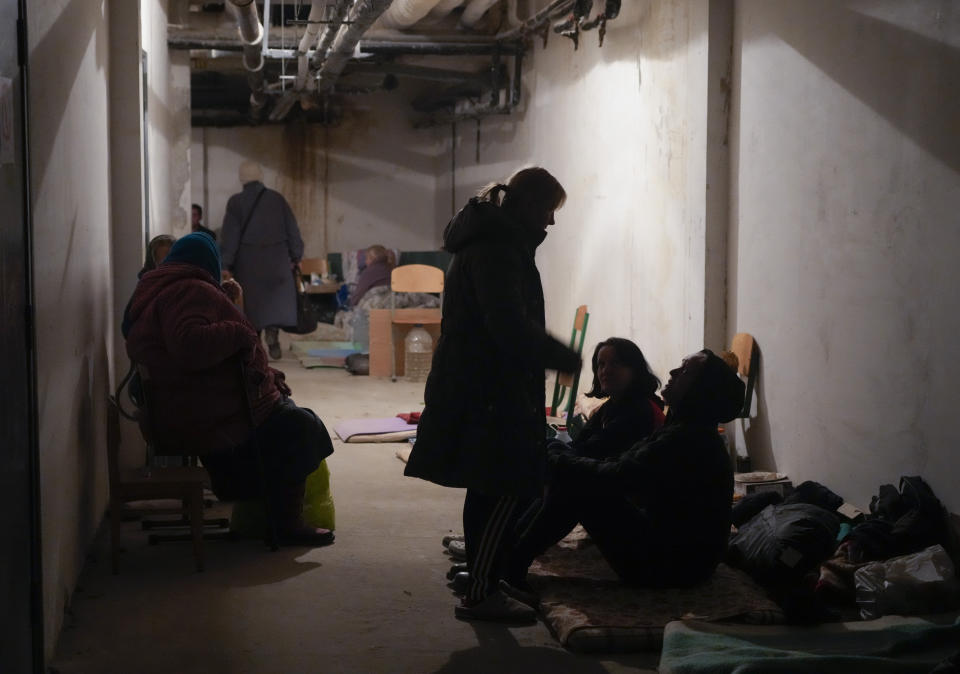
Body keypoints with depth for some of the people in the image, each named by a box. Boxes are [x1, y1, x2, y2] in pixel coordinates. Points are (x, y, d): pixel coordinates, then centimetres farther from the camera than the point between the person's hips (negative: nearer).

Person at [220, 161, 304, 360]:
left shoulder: (236, 202, -5)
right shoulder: (277, 198, 1)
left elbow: (230, 235, -8)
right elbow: (292, 229, 4)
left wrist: (226, 265, -6)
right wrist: (295, 256, 13)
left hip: (247, 261, -1)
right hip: (276, 259, 1)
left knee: (251, 300, 8)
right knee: (277, 298, 10)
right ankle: (272, 330, -13)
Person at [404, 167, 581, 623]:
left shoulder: (493, 240, 18)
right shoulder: (496, 248, -16)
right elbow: (511, 325, -24)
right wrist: (566, 358, -13)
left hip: (477, 391, 11)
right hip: (489, 393, -11)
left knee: (490, 490, 14)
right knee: (511, 489, -8)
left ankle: (481, 586, 20)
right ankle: (481, 594, -4)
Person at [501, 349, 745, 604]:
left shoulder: (687, 438, -21)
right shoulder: (690, 433, 11)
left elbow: (617, 476, -20)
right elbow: (623, 466, 11)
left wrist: (557, 462, -7)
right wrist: (562, 461, 2)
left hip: (669, 566, -10)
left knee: (578, 486, -11)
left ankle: (512, 566, -4)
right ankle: (513, 562, 11)